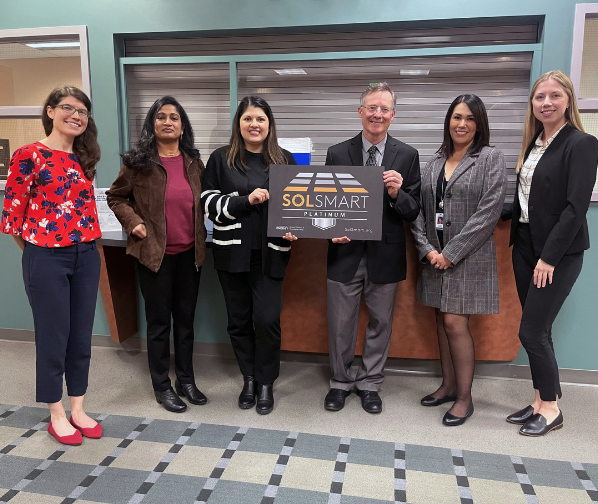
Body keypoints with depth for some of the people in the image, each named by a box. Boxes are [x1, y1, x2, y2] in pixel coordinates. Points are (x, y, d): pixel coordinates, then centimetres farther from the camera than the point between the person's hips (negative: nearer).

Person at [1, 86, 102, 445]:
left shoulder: (84, 159, 9)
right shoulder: (29, 155, -8)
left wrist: (84, 242, 13)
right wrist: (37, 251, 5)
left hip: (86, 256, 5)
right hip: (47, 258, -5)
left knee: (81, 335, 12)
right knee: (53, 336, 6)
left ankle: (78, 410, 27)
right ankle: (57, 414, 24)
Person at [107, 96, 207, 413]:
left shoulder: (194, 163, 5)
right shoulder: (138, 162, -5)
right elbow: (115, 197, 4)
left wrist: (201, 233, 4)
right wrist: (133, 222, -10)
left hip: (189, 253, 4)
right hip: (155, 253, -3)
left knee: (186, 318, 13)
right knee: (159, 321, 7)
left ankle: (186, 380, 29)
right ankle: (162, 386, 22)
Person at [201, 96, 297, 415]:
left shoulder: (285, 160, 8)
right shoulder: (221, 159, 4)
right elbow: (208, 201, 0)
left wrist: (292, 230, -6)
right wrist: (245, 200, -13)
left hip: (270, 253, 0)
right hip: (232, 251, 1)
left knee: (267, 319, -5)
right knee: (239, 319, 10)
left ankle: (266, 383, 17)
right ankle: (249, 379, 29)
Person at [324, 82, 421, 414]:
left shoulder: (407, 156, 0)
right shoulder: (337, 154, 0)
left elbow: (413, 212, -1)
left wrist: (397, 193, -21)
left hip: (385, 254, 1)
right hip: (346, 252, 0)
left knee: (380, 322, 14)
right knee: (340, 324, 11)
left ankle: (369, 383, 34)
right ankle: (340, 381, 33)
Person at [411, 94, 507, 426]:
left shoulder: (490, 158, -4)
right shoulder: (434, 162, 11)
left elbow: (488, 212, -13)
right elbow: (418, 209, 7)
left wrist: (451, 253, -15)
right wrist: (427, 249, -6)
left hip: (468, 258, -5)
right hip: (434, 257, 5)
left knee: (455, 323, -6)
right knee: (442, 320, 12)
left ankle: (464, 397, 11)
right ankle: (448, 386, 28)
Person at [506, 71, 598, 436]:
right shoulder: (534, 144, 12)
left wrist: (550, 257, -17)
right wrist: (516, 241, 6)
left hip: (559, 252, -7)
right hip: (525, 247, 7)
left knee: (532, 330, -4)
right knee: (538, 331, 12)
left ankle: (551, 408, 15)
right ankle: (541, 402, 25)